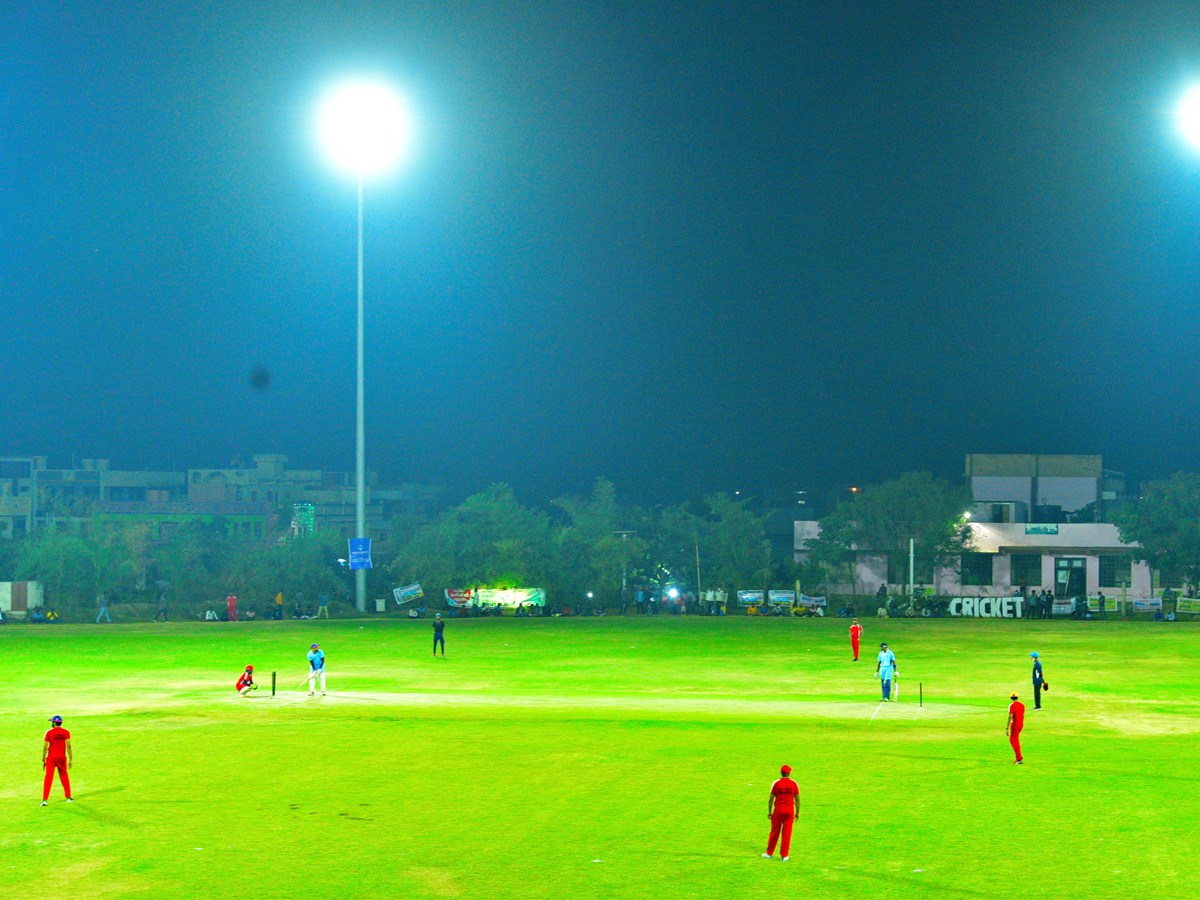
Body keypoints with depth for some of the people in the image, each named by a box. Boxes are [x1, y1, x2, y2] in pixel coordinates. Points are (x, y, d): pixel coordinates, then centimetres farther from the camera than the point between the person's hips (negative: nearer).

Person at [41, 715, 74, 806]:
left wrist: (43, 760, 3)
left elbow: (45, 747, -4)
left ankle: (44, 799, -12)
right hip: (62, 757, 2)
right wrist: (71, 759, -5)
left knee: (48, 778, -4)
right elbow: (68, 746, -8)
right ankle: (68, 797, 21)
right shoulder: (66, 732, -2)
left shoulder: (49, 732, -4)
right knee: (64, 776, 18)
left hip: (51, 757, -2)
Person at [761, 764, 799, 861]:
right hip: (790, 810, 1)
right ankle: (784, 855, 4)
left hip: (778, 809, 0)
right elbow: (797, 799, 0)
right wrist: (797, 812, 8)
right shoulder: (794, 784, -2)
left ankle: (769, 853, 18)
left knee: (774, 832, 9)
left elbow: (771, 798, -3)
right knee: (787, 833, 4)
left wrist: (769, 811, 5)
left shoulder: (776, 783, -5)